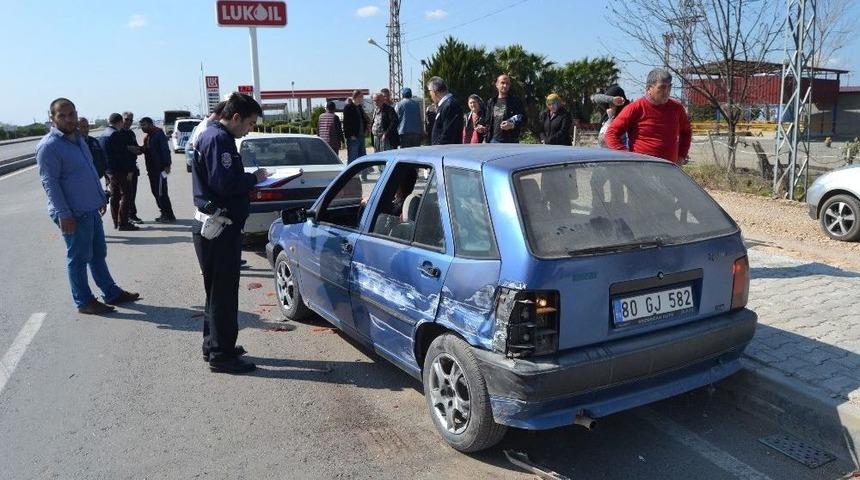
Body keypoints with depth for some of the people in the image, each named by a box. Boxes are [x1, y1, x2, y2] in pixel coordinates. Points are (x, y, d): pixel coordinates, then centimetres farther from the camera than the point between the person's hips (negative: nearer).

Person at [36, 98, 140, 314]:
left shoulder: (78, 138, 13)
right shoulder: (49, 146, -15)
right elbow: (49, 183, -18)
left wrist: (101, 198, 22)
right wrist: (63, 214, -22)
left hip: (91, 209, 9)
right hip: (73, 213, -9)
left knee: (98, 254, 16)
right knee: (78, 259, 3)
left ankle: (112, 293, 27)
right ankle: (84, 302, 14)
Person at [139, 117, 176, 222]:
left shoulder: (159, 134, -11)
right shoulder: (147, 137, 18)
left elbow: (165, 150, -17)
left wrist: (167, 165, -22)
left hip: (160, 169, -10)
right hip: (152, 169, 10)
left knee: (161, 193, -9)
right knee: (155, 192, 11)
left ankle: (169, 215, -3)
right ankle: (164, 214, 18)